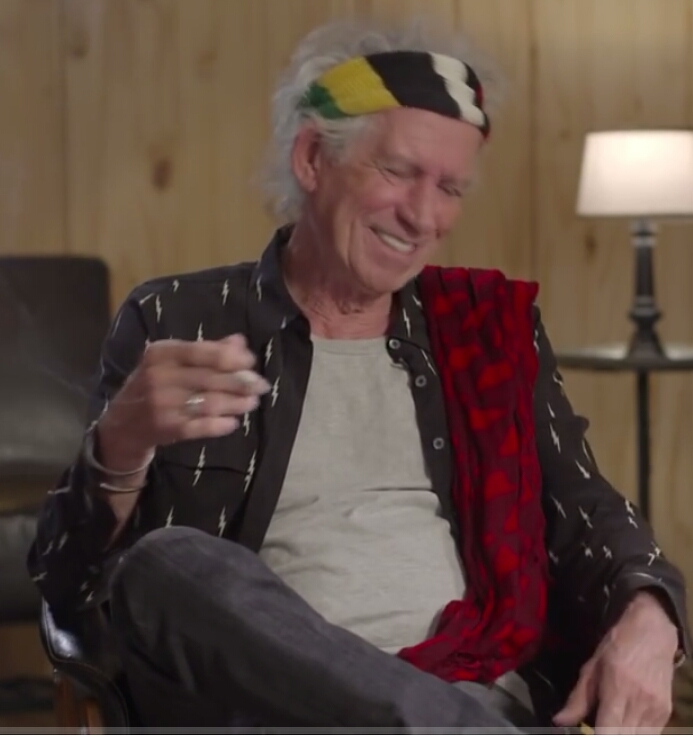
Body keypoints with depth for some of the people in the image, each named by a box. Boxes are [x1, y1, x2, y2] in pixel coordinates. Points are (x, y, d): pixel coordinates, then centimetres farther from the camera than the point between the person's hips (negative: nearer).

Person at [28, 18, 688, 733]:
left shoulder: (492, 327, 17)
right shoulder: (174, 323, 8)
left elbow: (585, 512, 14)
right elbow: (66, 577, 4)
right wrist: (122, 445, -18)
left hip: (482, 702, -2)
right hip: (269, 712, 2)